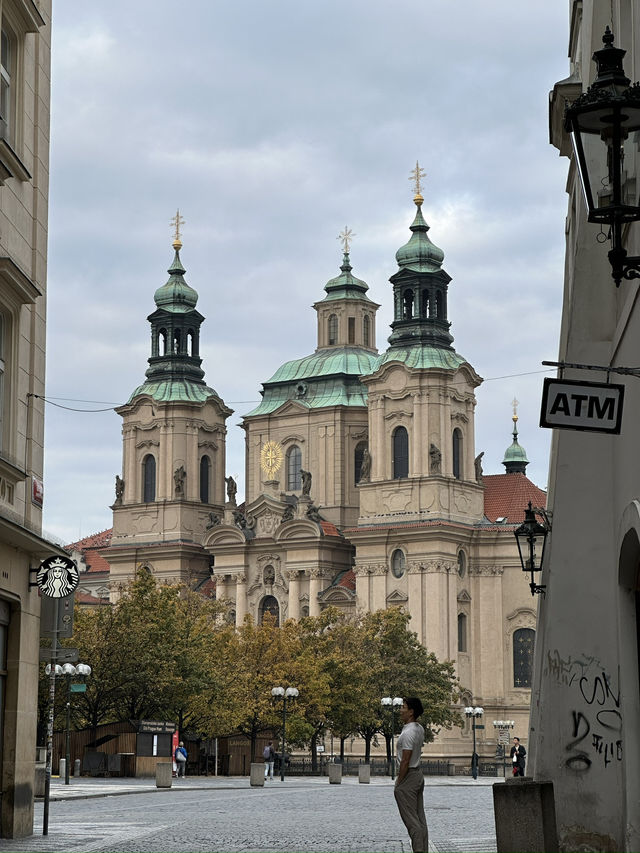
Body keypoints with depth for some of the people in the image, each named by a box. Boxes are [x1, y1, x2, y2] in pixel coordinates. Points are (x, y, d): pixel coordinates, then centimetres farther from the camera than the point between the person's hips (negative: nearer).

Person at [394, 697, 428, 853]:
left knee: (411, 819, -6)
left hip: (409, 776, -10)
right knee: (420, 818, 11)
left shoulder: (408, 733, -22)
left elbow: (405, 761, -21)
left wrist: (399, 782, -16)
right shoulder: (420, 729, 6)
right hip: (418, 774, 10)